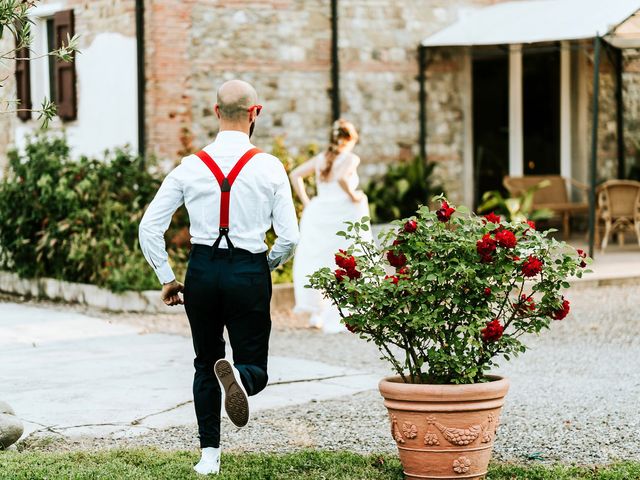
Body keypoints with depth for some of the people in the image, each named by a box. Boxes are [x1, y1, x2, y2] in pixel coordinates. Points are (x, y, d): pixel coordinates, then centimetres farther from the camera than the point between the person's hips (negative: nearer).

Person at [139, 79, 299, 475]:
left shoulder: (190, 167, 0)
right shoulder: (269, 168, -5)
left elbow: (150, 227, 0)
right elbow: (289, 237, -6)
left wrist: (167, 278, 10)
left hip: (202, 271, 2)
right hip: (249, 273, -2)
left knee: (205, 365, 19)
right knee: (256, 370, 7)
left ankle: (209, 453, 14)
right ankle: (238, 375, -30)